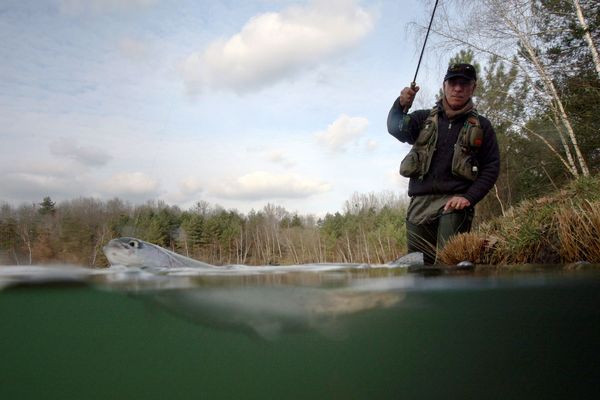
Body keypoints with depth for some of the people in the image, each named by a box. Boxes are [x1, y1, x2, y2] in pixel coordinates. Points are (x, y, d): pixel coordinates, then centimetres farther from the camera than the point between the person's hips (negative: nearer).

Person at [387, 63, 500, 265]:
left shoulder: (481, 126, 13)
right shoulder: (424, 118, 17)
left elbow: (491, 167, 7)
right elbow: (396, 129, -2)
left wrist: (469, 198, -8)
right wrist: (401, 105, -24)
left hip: (454, 203, -2)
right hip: (420, 202, 3)